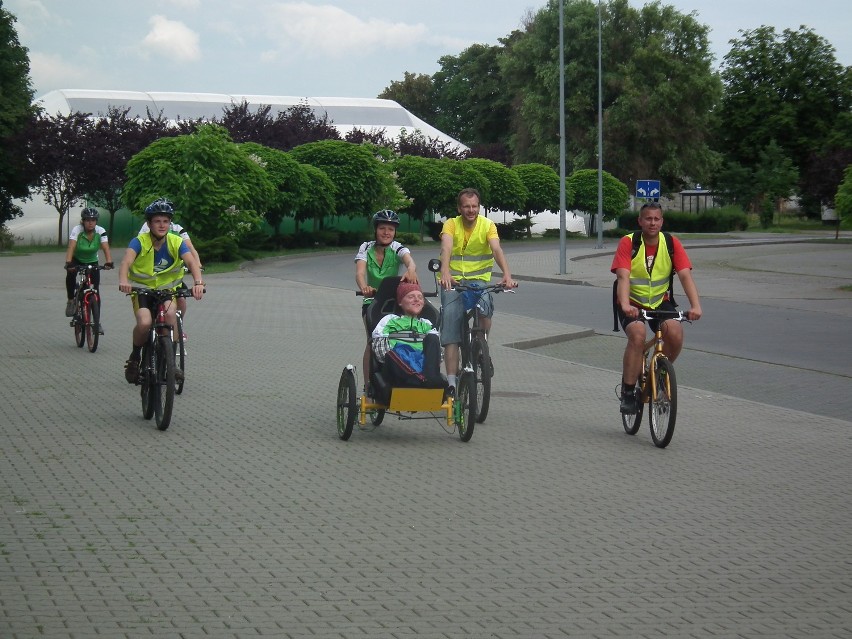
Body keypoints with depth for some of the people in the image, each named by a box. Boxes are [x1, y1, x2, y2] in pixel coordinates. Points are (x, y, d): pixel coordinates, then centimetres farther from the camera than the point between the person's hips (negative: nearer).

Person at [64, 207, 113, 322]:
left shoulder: (100, 231, -20)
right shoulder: (77, 230, -24)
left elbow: (106, 248, -30)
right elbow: (71, 247, -36)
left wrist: (109, 262, -49)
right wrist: (68, 263, -52)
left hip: (92, 262, 1)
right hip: (77, 260, -1)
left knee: (96, 291, -8)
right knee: (71, 273, -34)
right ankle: (71, 301, -13)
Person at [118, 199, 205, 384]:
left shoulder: (176, 242, -11)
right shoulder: (140, 242, -15)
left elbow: (191, 262, -26)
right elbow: (126, 261, -33)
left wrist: (198, 282, -47)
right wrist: (123, 281, -55)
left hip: (167, 290, 2)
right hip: (142, 290, -1)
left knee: (170, 314, -30)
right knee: (144, 323, -28)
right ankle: (134, 357, 1)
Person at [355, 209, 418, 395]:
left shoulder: (397, 248, -14)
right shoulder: (366, 248, -11)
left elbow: (410, 261, -36)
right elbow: (360, 272, -28)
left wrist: (411, 270, -61)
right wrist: (363, 287, -51)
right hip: (372, 301, 0)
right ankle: (368, 388, -16)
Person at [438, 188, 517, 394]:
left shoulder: (487, 225, -6)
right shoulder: (451, 224, -8)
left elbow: (497, 250, -21)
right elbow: (446, 248, -26)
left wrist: (507, 275, -39)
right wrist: (445, 273, -46)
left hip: (478, 279, 0)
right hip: (453, 280, 0)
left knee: (485, 307, -31)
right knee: (450, 317, -12)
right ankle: (451, 380, -12)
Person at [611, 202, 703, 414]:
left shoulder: (672, 244, -8)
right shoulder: (628, 243, -14)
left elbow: (685, 276, -17)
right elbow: (623, 277, -26)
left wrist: (695, 306, -32)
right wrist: (625, 305, -45)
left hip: (660, 302, 3)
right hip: (633, 304, -2)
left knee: (676, 332, -26)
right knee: (637, 334, -32)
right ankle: (628, 392, -20)